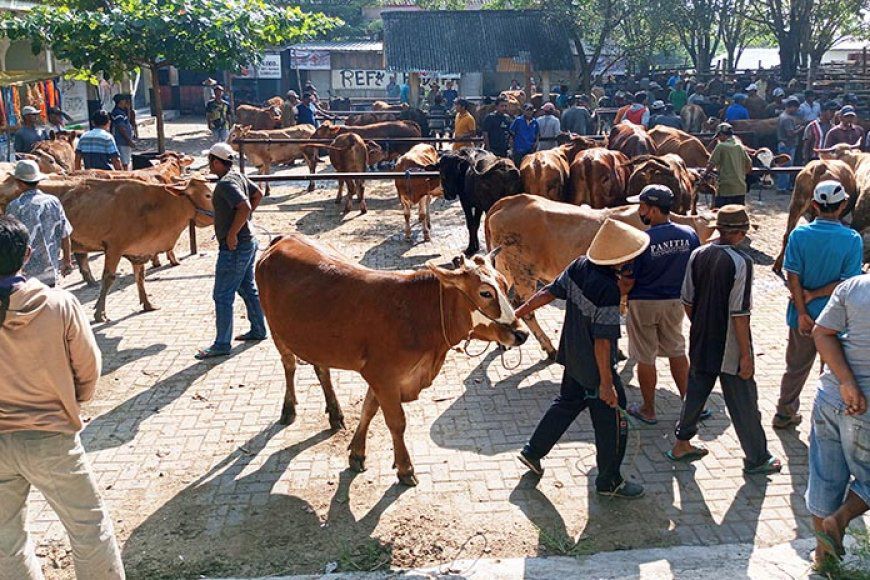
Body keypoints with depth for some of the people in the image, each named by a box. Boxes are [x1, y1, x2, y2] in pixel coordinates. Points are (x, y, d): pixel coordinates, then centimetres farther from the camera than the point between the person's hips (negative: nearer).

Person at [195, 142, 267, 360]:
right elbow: (258, 194, 21)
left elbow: (244, 207, -33)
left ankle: (222, 344, 4)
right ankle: (258, 330, 32)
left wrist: (232, 234, -24)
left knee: (222, 296, -2)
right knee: (248, 288, 21)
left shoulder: (226, 184, -21)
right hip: (248, 242, 10)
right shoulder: (239, 176, 8)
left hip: (234, 247, -10)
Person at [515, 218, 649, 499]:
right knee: (611, 423, 10)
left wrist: (518, 313, 12)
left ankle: (532, 452, 37)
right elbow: (602, 341, -27)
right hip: (595, 368, -8)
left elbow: (548, 292, 2)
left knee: (567, 403, 28)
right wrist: (606, 383, -21)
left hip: (573, 357, 8)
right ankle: (609, 481, 26)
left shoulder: (580, 266, -7)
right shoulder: (608, 289, -30)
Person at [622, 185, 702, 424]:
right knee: (677, 351, 22)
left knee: (645, 359, 10)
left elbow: (628, 282, -15)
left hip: (643, 304, -4)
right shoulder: (689, 235, -7)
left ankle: (648, 411, 23)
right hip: (675, 303, 4)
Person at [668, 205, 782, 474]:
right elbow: (739, 313, -20)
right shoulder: (741, 262, -19)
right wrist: (746, 354, -13)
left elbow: (687, 301, 5)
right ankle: (757, 459, 23)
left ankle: (682, 445, 31)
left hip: (701, 343, 6)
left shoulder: (698, 255, -2)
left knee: (695, 394, 20)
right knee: (744, 403, 9)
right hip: (730, 350, -5)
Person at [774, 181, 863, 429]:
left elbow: (793, 278, -11)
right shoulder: (852, 239, -13)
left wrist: (802, 312, -7)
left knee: (796, 367, 19)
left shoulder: (799, 234, -10)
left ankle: (784, 414, 31)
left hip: (803, 316, 2)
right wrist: (814, 295, -9)